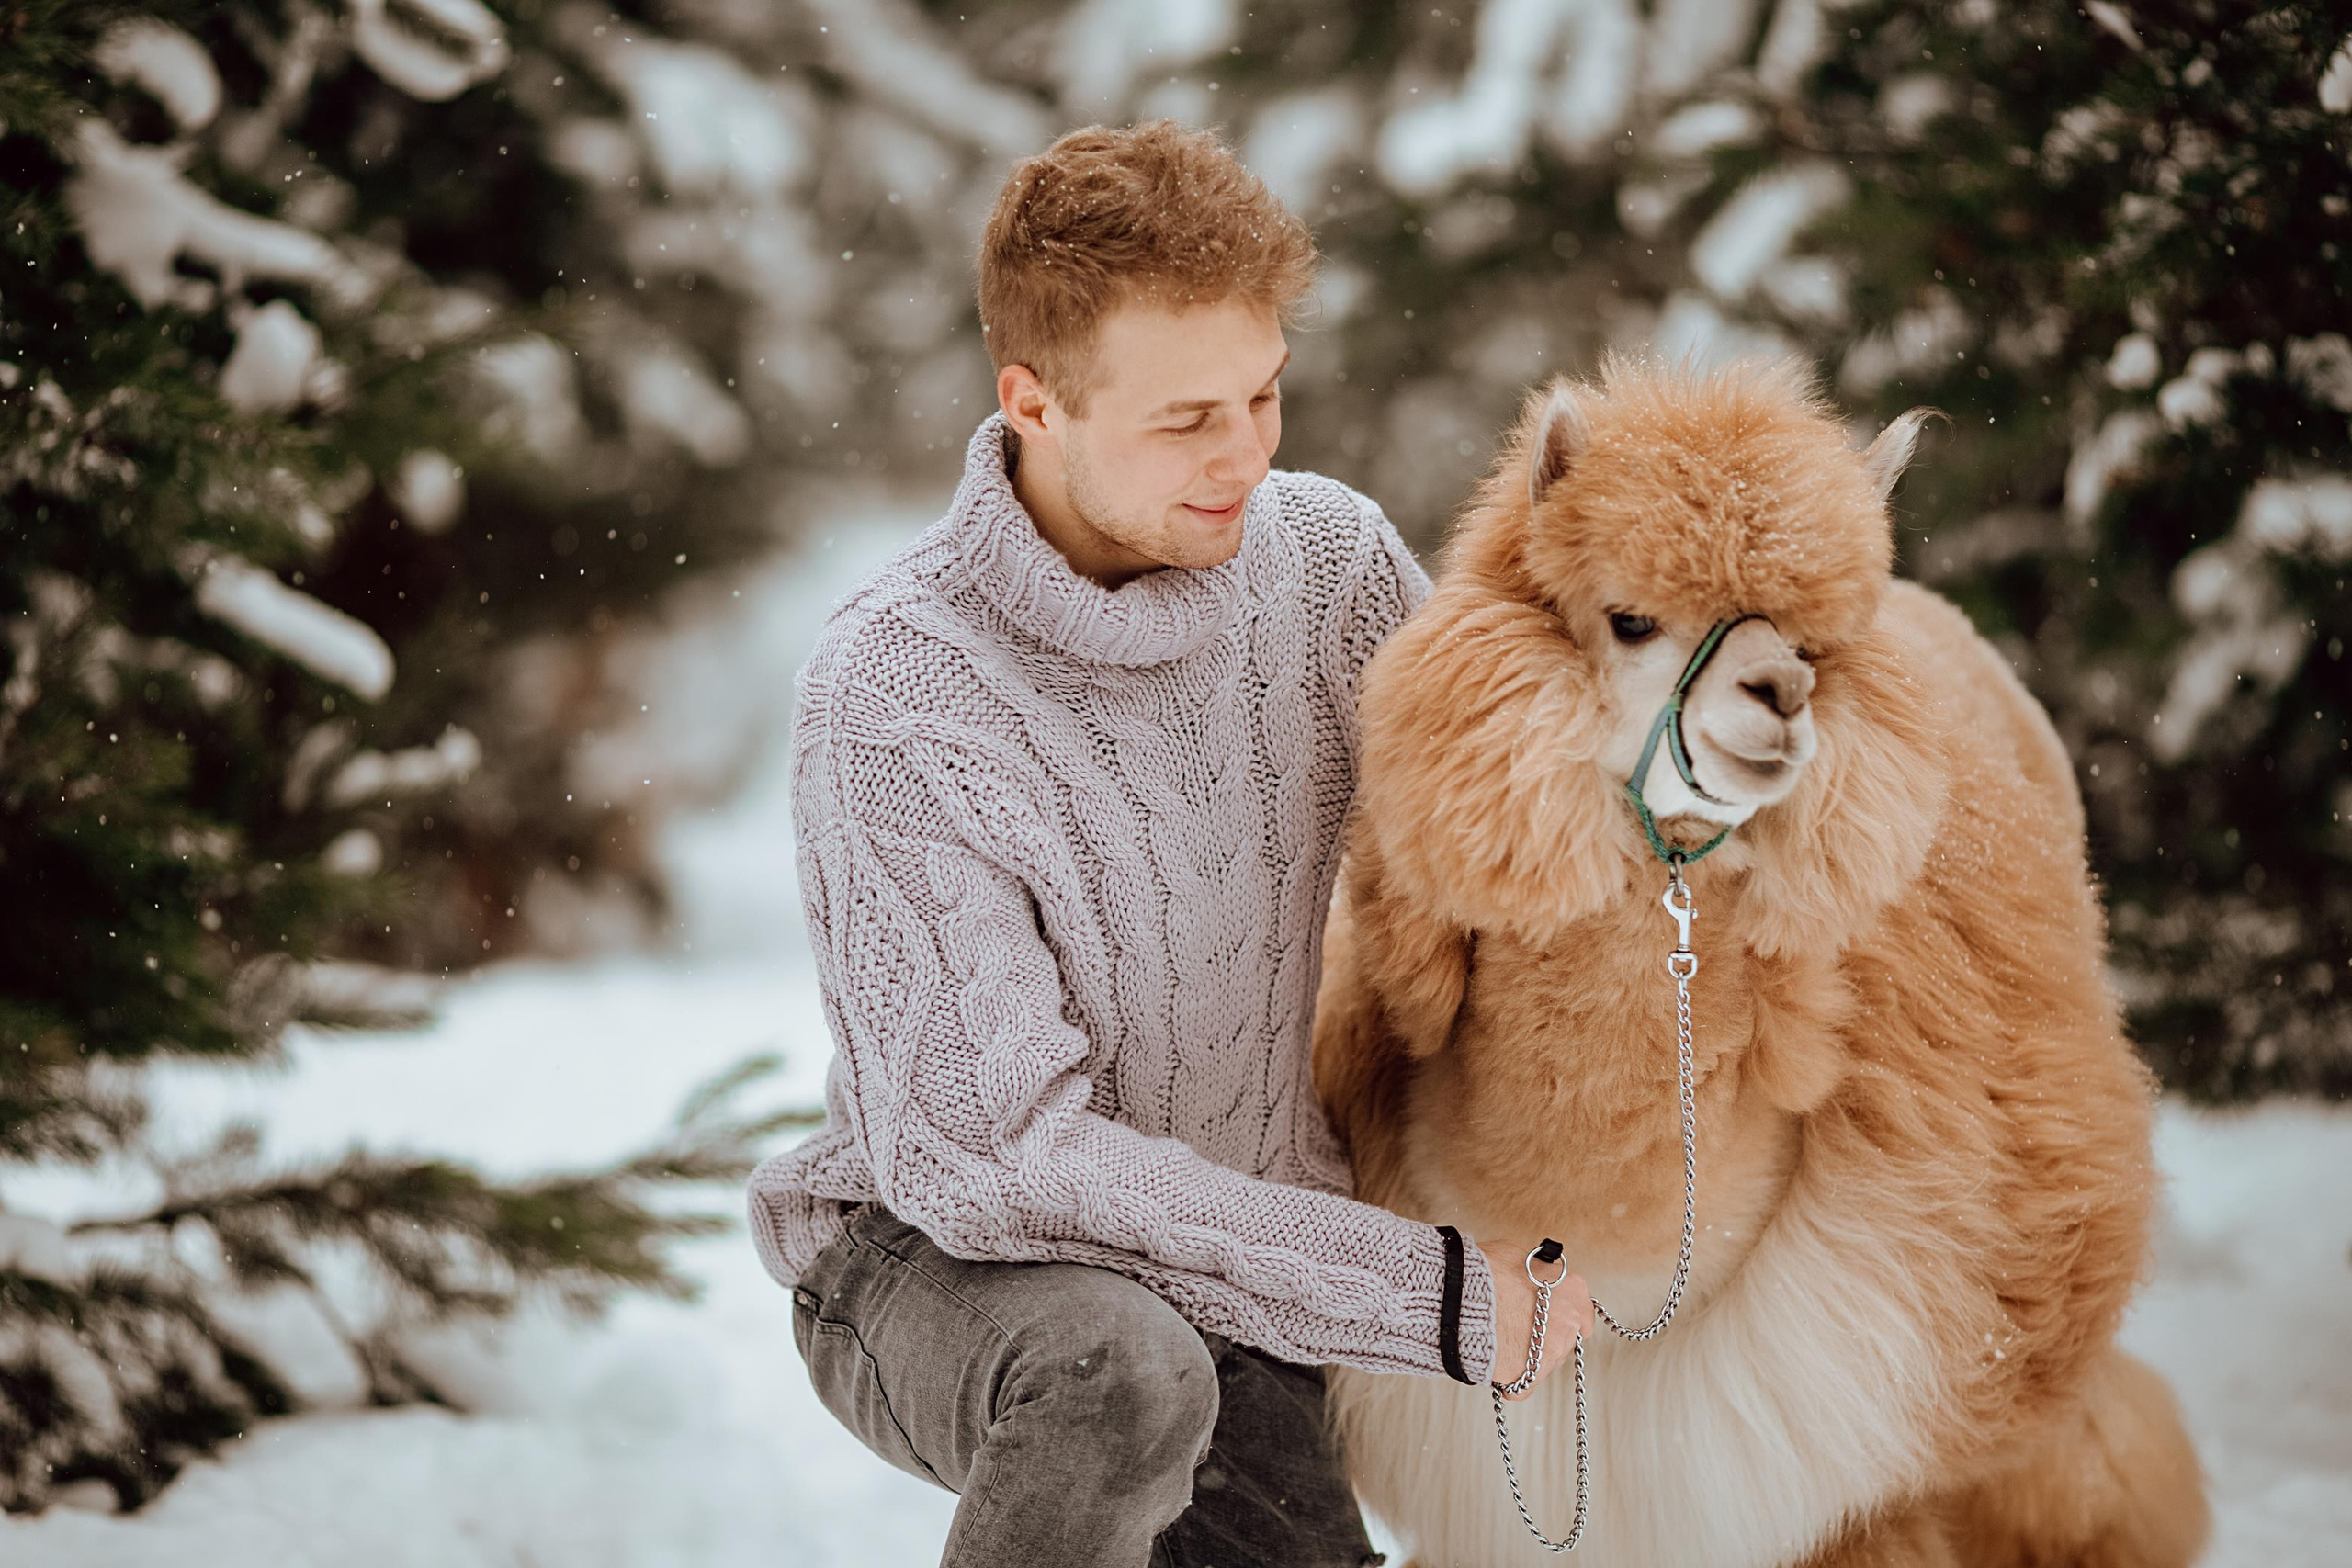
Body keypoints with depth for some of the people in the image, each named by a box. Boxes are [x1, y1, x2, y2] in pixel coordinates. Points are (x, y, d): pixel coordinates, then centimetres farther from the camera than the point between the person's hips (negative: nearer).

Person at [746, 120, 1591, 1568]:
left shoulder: (1330, 560, -6)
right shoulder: (893, 697, -22)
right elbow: (986, 1151, -25)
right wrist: (1430, 1290, -25)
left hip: (1238, 1272, 6)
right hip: (934, 1261, -5)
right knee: (1124, 1372, -37)